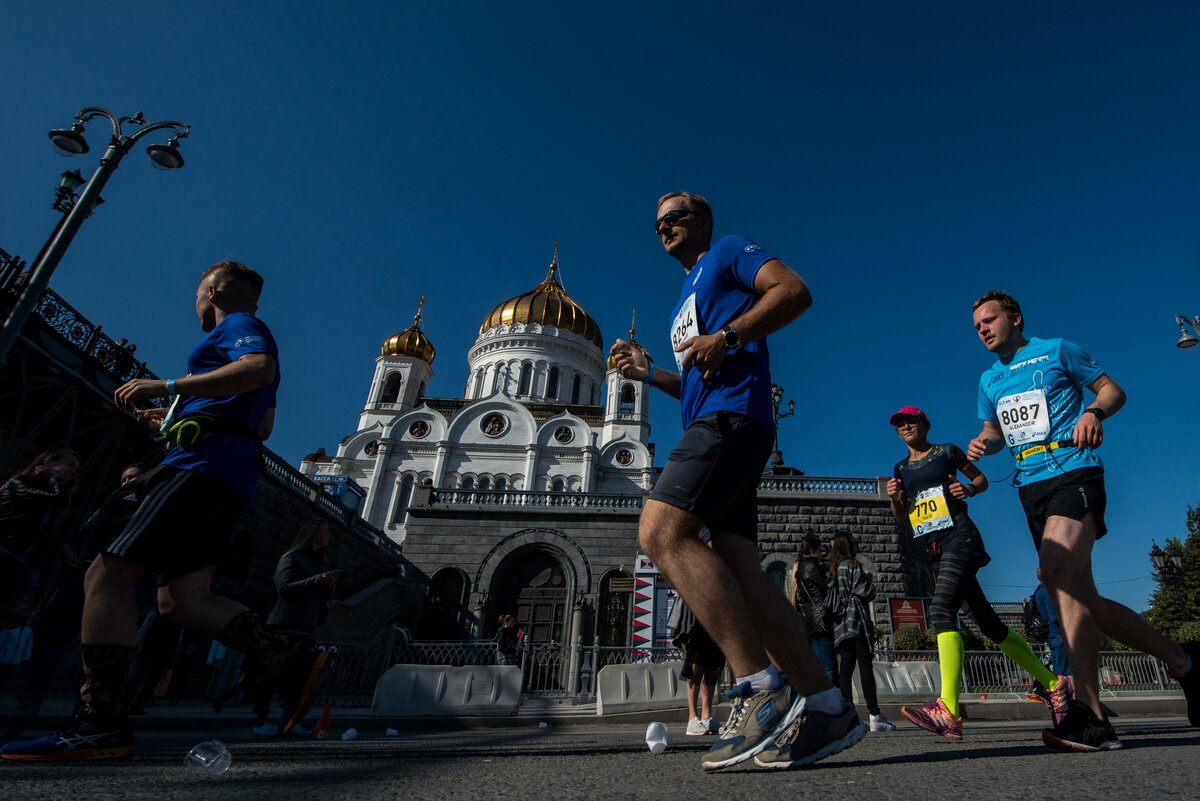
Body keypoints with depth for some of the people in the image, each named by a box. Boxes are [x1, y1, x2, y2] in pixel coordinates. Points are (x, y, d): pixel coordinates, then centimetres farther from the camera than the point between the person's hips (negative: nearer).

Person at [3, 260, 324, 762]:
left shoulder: (238, 323, 4)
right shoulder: (245, 339, 33)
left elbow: (259, 367, -22)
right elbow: (262, 426, 35)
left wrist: (168, 387, -19)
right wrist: (176, 420, 38)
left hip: (205, 462, -10)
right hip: (229, 474, 10)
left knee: (108, 574, -11)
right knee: (180, 599, 3)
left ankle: (103, 725, -14)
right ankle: (293, 662, -4)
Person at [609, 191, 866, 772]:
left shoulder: (729, 251, 12)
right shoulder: (686, 300, 35)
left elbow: (796, 291, -5)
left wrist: (726, 337, -14)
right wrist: (649, 374, 20)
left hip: (731, 418, -9)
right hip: (712, 424, 9)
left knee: (661, 533, -24)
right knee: (739, 573, -2)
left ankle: (761, 690, -22)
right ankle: (825, 708, 2)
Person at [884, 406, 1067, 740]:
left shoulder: (947, 451, 5)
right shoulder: (901, 468, 18)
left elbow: (982, 479, 14)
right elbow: (901, 518, 21)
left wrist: (969, 489, -8)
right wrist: (894, 498, 0)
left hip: (959, 536, -7)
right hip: (935, 548, 7)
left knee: (941, 609, -25)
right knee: (988, 622, 9)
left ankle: (948, 711, -34)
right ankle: (1053, 684, 24)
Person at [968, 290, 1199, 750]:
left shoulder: (1057, 350, 6)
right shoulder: (989, 380, 21)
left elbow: (1113, 390, 8)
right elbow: (993, 430, 26)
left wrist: (1094, 412, -14)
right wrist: (982, 443, 3)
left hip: (1072, 472, -7)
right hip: (1030, 487, 7)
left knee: (1057, 570, -27)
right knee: (1083, 599, 5)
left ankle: (1089, 716, -26)